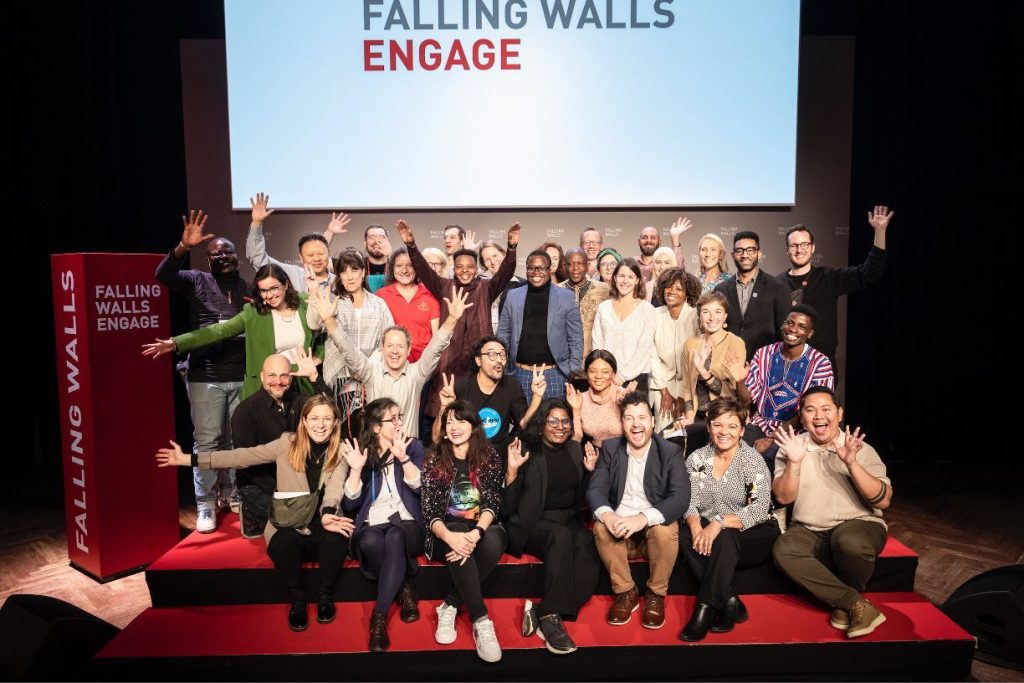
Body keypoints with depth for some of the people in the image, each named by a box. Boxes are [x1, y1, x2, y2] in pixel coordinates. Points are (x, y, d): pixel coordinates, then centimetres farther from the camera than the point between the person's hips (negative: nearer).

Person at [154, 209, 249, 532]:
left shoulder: (249, 288, 12)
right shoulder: (197, 281, 4)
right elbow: (163, 275, -14)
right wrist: (183, 246, -28)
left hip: (244, 376, 3)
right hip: (206, 376, -3)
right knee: (207, 441, 1)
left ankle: (232, 493, 27)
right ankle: (205, 505, 13)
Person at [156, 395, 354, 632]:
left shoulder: (341, 452, 0)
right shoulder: (288, 443, 1)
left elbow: (335, 487, -18)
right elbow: (241, 457, 0)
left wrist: (328, 514, -40)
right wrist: (187, 459, -3)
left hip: (322, 524, 0)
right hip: (288, 525, 0)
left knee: (337, 538, -33)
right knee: (284, 543, -33)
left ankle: (325, 595, -4)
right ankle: (297, 599, -4)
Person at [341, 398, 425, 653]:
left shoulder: (413, 447, 8)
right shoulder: (362, 452, 7)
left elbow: (420, 488, -7)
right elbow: (350, 504, 0)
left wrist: (403, 458, -20)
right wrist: (356, 469, -14)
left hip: (407, 524, 0)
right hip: (372, 525, 1)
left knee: (394, 538, -36)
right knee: (370, 542, -36)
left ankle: (379, 617, -29)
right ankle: (404, 590, -13)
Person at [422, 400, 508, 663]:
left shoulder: (489, 456, 4)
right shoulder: (434, 461, 2)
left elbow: (493, 503, -5)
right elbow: (430, 512, -6)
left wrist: (476, 532, -27)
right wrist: (450, 536, -28)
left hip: (483, 528, 1)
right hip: (448, 532, -1)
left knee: (494, 540, -34)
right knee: (458, 539, -36)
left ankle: (450, 606, -21)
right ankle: (481, 620, -31)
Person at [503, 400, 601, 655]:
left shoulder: (575, 450, 12)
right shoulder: (527, 452, -3)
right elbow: (508, 506, -6)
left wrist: (590, 470, 4)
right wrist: (512, 470, -20)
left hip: (569, 521, 4)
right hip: (533, 523, -4)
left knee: (587, 545, -30)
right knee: (560, 536, -37)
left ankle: (541, 613, -24)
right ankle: (550, 616, -28)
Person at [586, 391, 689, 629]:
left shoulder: (671, 451, -7)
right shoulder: (610, 448, 1)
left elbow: (681, 497, -20)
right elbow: (595, 489, -7)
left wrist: (643, 518, -37)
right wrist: (607, 514, -32)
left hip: (655, 526, -1)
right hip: (620, 525, 2)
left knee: (666, 529, -33)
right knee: (601, 527, -29)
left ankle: (656, 594, -7)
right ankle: (626, 592, -8)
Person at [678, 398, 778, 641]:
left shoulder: (752, 460, -10)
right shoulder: (696, 459, 1)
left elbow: (760, 508, -21)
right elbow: (689, 502, -5)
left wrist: (719, 523, -33)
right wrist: (695, 525, -28)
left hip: (753, 535, -3)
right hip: (711, 532, 4)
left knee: (724, 537, -34)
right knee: (685, 535, -26)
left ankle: (706, 609, -24)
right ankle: (730, 602, -21)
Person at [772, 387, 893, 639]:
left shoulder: (861, 449, 1)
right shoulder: (790, 447, 4)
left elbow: (883, 501, -8)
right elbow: (783, 498, -3)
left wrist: (851, 463, -21)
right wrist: (794, 462, -19)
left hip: (858, 525, -1)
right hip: (809, 532, 2)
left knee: (850, 541, -37)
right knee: (783, 550, -30)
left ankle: (844, 605, -6)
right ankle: (856, 603, -19)